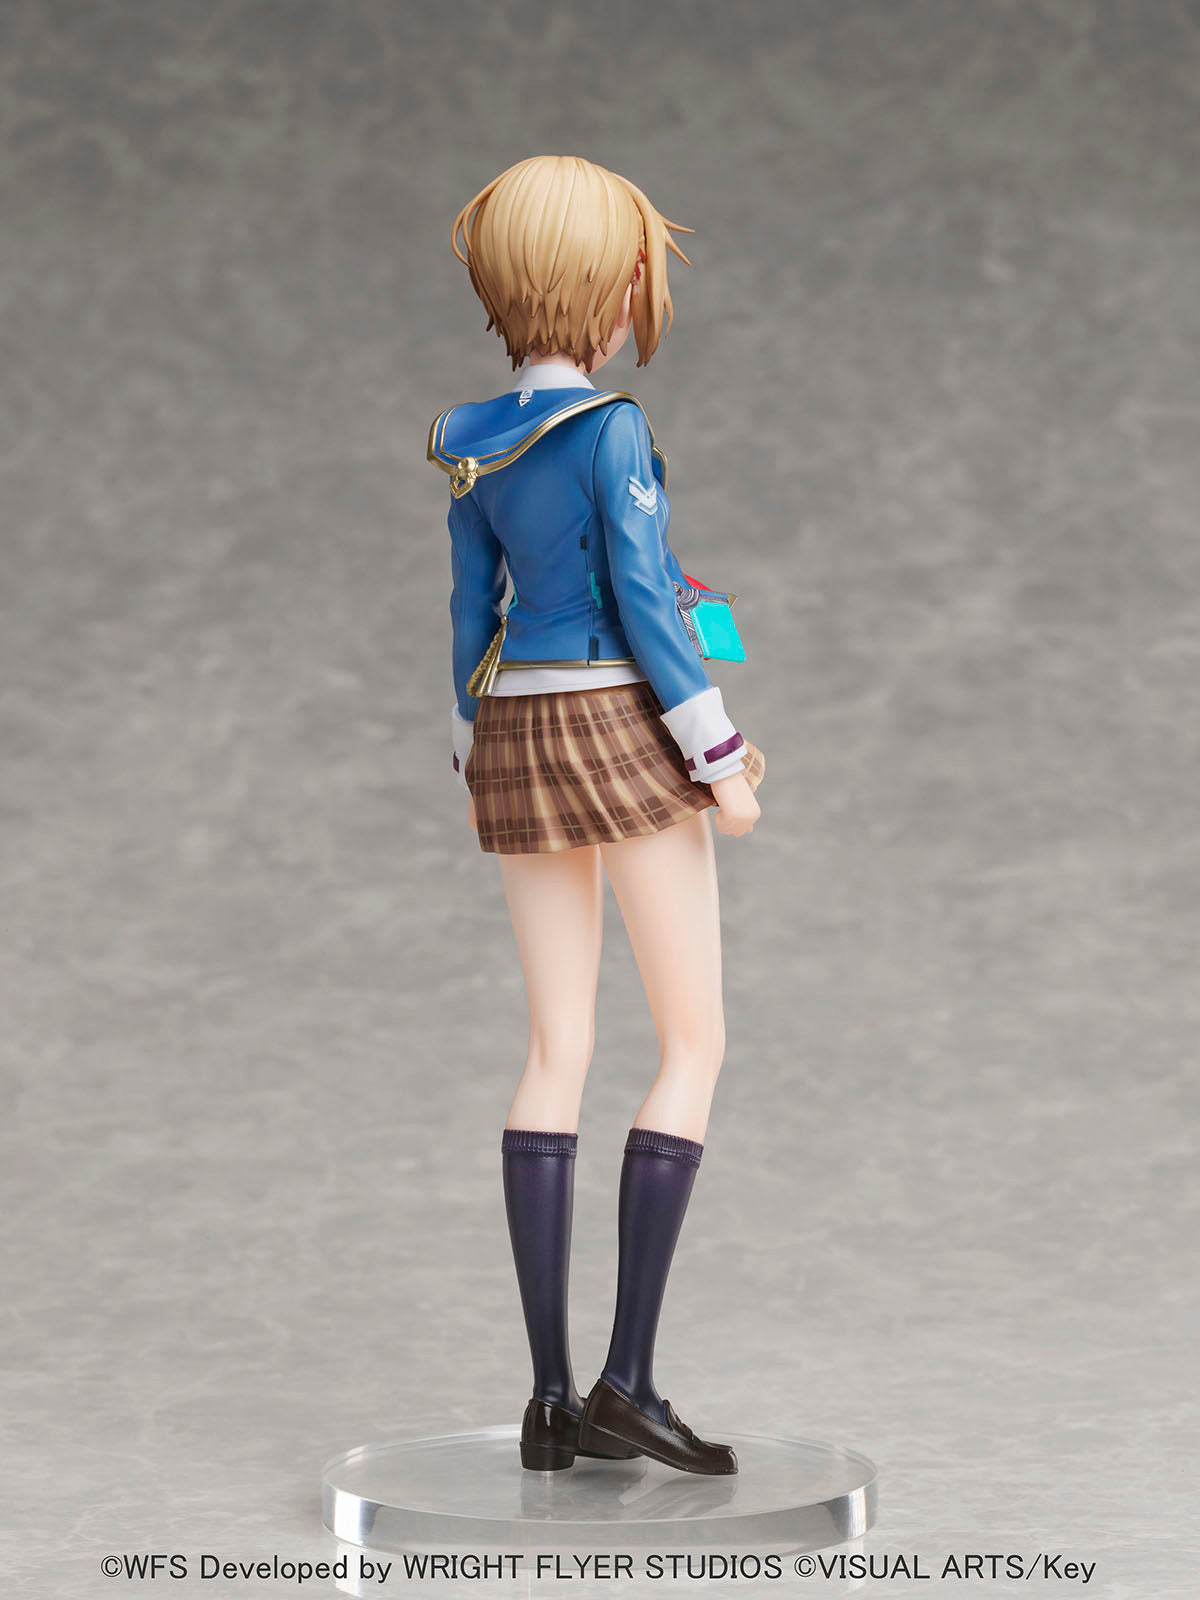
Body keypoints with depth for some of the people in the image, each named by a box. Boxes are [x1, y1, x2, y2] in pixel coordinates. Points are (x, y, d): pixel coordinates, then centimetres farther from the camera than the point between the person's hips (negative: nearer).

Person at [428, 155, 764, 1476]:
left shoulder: (475, 446, 9)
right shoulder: (613, 429, -13)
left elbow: (472, 614, 13)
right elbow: (645, 601, -16)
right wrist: (722, 758, -11)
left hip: (518, 734, 7)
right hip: (620, 726, -7)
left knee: (557, 1056, 6)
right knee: (696, 1044, -1)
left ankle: (552, 1396, 2)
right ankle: (627, 1379, -10)